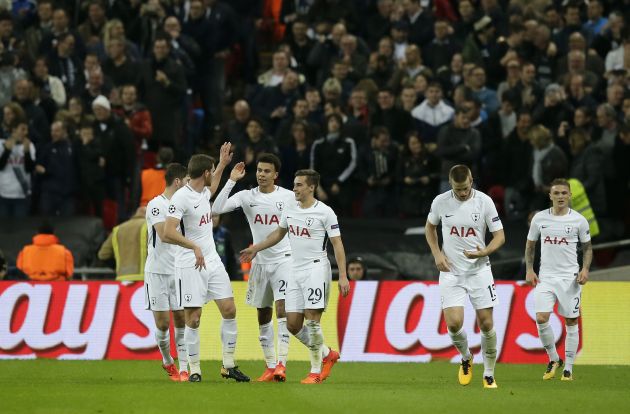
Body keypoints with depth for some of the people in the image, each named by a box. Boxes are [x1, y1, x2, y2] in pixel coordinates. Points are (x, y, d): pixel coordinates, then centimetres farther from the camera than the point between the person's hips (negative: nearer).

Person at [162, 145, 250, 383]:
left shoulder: (204, 191, 10)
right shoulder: (181, 198, -16)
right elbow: (168, 233, -25)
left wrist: (223, 165, 40)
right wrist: (194, 247, -31)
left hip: (212, 262, 8)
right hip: (190, 265, -8)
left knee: (229, 310, 4)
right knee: (193, 318, -6)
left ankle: (229, 366, 12)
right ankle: (194, 370, 4)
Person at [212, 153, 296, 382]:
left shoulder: (289, 197, -3)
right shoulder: (247, 196, 0)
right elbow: (217, 208, -12)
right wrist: (231, 180, -17)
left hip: (284, 259, -3)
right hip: (260, 261, 3)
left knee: (282, 309, -17)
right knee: (263, 316, 7)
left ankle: (281, 363, -20)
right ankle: (270, 366, 15)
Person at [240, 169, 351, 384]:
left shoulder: (325, 212, -10)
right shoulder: (289, 208, 9)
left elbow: (337, 244, -10)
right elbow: (279, 233, 26)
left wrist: (343, 276, -16)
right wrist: (255, 249, 25)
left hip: (316, 269, -7)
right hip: (296, 271, 7)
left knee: (312, 319, -12)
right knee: (293, 324, 2)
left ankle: (316, 371, -4)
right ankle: (327, 354, 22)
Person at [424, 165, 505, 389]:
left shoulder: (484, 201, -8)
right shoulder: (441, 202, -3)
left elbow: (499, 236, -3)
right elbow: (430, 227, 16)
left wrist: (484, 252, -21)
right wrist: (437, 254, 1)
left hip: (479, 270, -1)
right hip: (451, 272, 1)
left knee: (486, 323, -2)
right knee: (454, 323, -12)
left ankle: (489, 375, 13)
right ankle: (466, 358, 19)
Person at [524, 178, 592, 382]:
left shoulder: (579, 220, -2)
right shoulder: (539, 218, 2)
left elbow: (587, 247, 9)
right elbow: (530, 245, 14)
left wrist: (585, 269, -6)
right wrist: (529, 270, 3)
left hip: (570, 277, -1)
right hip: (546, 277, 1)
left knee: (571, 321, 2)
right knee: (541, 318, -14)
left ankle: (568, 368, 11)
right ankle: (554, 359, 6)